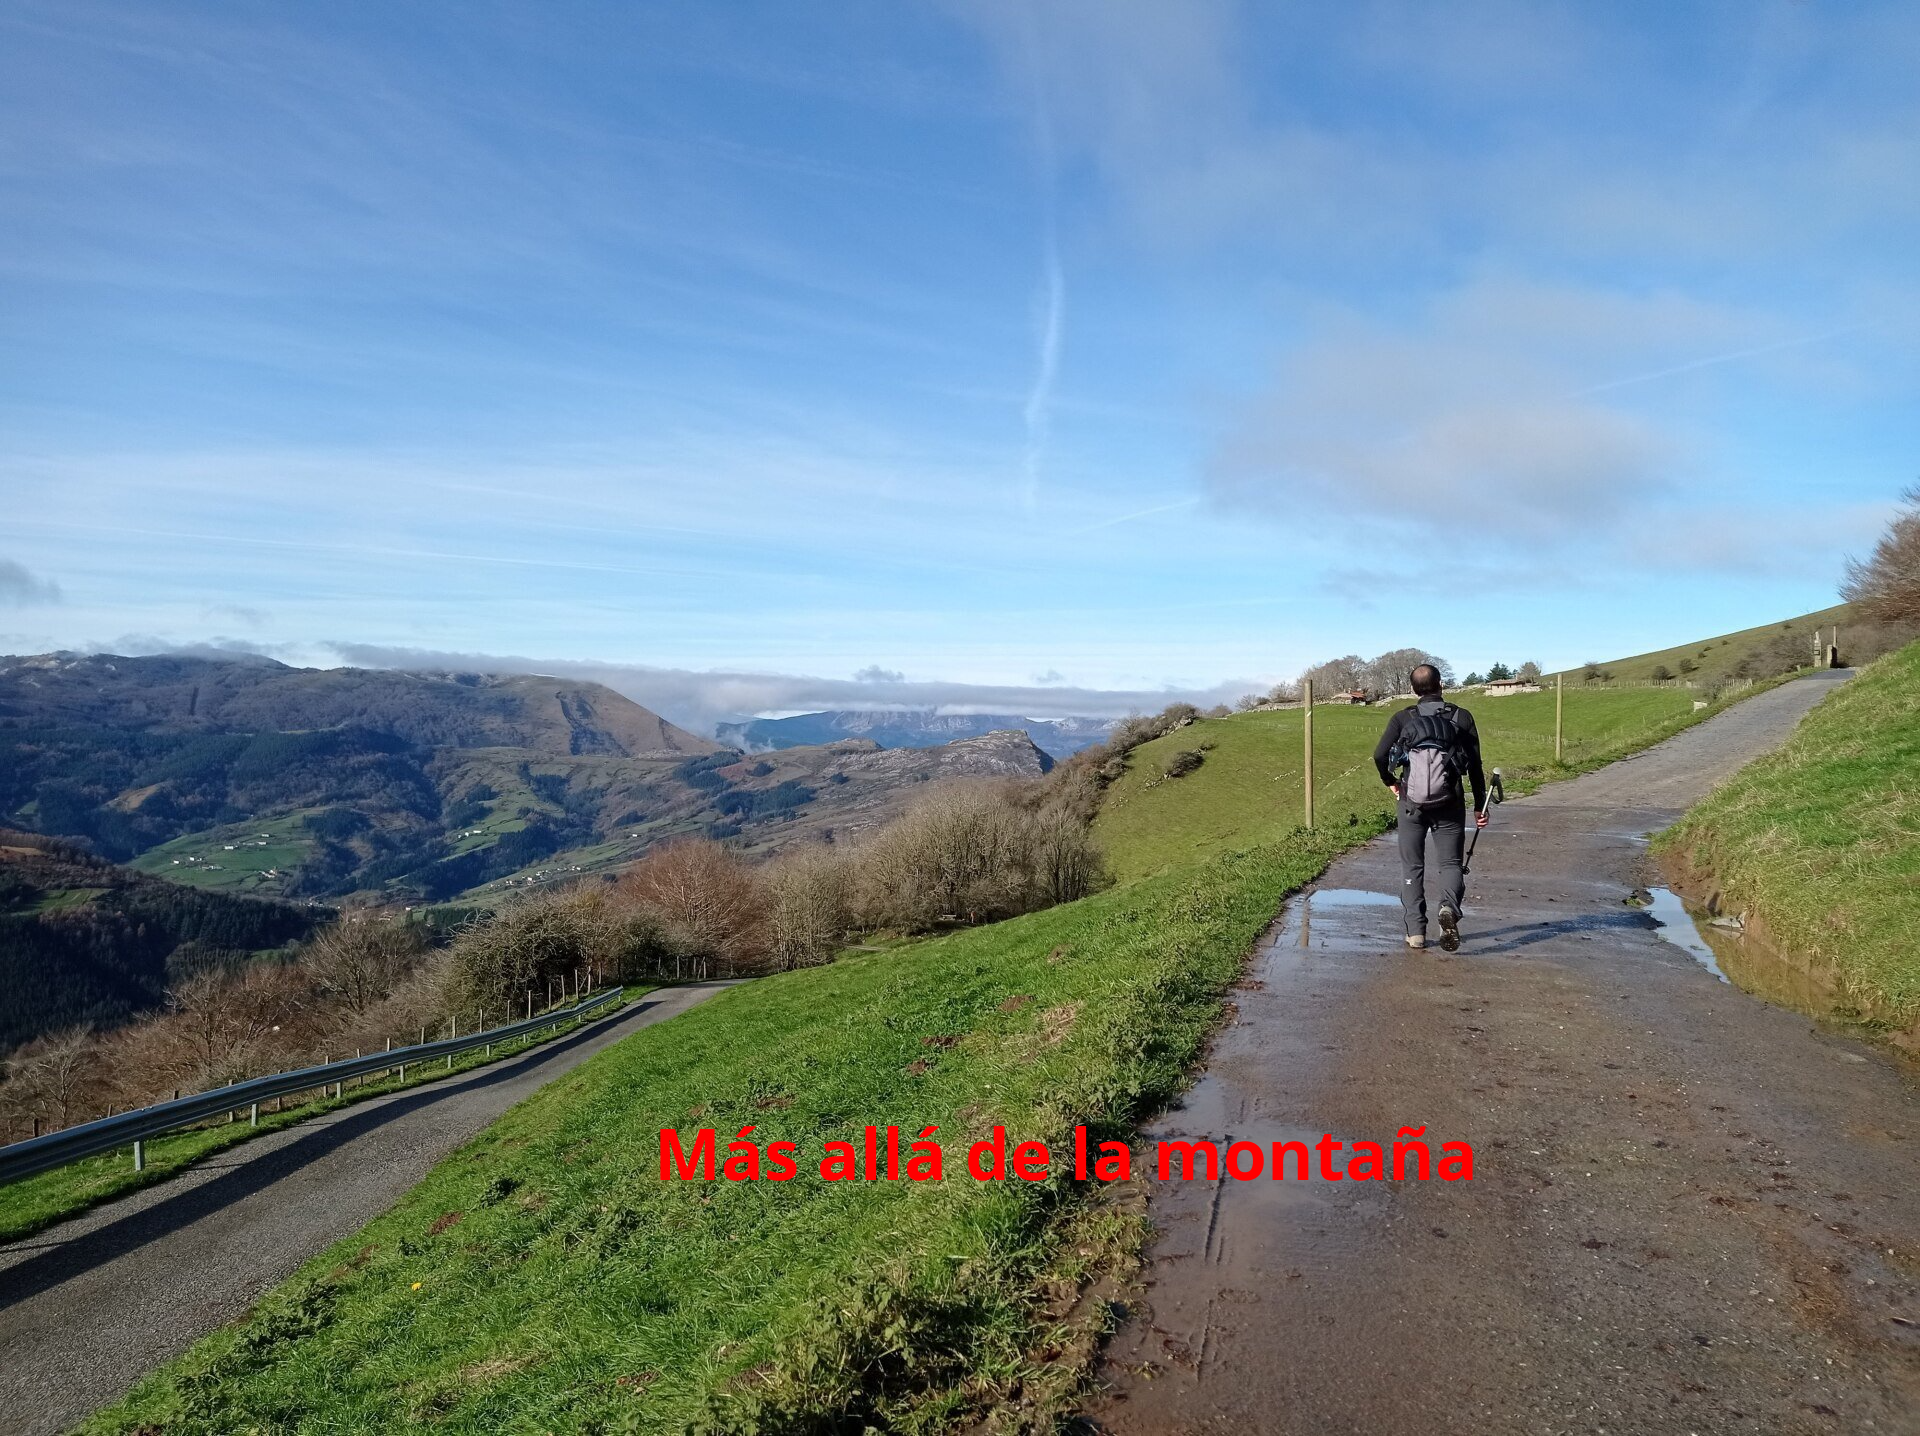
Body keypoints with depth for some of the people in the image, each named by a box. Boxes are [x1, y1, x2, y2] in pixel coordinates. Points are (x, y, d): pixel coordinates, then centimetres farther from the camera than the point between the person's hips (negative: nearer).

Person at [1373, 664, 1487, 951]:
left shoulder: (1403, 718, 2)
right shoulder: (1462, 717, 4)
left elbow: (1380, 755, -8)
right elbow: (1475, 765, 3)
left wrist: (1391, 782, 11)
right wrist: (1480, 805, 9)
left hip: (1411, 802, 0)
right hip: (1449, 803, 0)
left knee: (1412, 866, 9)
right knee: (1450, 862, 7)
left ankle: (1415, 931, 4)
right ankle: (1449, 907, -23)